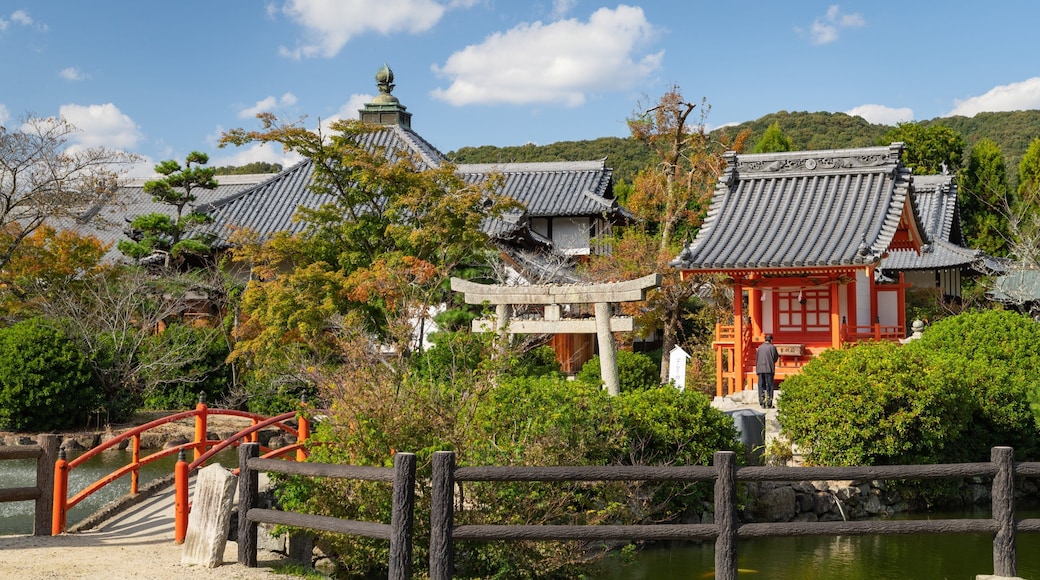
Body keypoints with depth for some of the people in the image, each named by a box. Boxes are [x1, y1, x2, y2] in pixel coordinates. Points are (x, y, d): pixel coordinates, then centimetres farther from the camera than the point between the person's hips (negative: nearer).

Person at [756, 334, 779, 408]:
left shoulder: (760, 347, 11)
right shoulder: (772, 347, -2)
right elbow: (775, 358, 1)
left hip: (760, 369, 4)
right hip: (769, 369, -4)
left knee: (761, 385, 7)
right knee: (769, 385, 0)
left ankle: (761, 401, 1)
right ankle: (769, 403, -3)